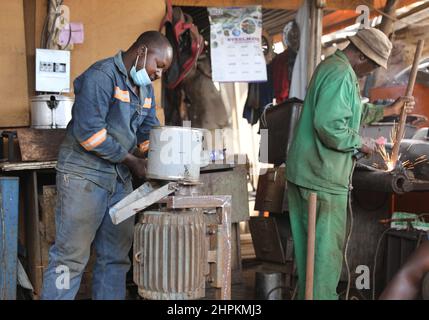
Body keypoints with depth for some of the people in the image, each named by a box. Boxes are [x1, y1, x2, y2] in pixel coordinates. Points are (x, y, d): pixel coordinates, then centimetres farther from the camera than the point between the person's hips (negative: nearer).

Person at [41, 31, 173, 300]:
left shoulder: (145, 88, 15)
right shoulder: (102, 76, -13)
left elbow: (149, 133, 16)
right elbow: (89, 131, -21)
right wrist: (131, 160, -13)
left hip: (120, 177, 8)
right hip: (85, 174, -8)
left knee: (116, 256, 10)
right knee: (71, 256, -4)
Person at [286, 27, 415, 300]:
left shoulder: (332, 66, 17)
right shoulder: (341, 74, -18)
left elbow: (351, 112, 29)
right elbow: (330, 126, -28)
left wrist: (389, 110, 29)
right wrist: (360, 143, -13)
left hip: (305, 172, 10)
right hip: (323, 175, -10)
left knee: (310, 241, 18)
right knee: (326, 245, -1)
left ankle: (309, 294, 30)